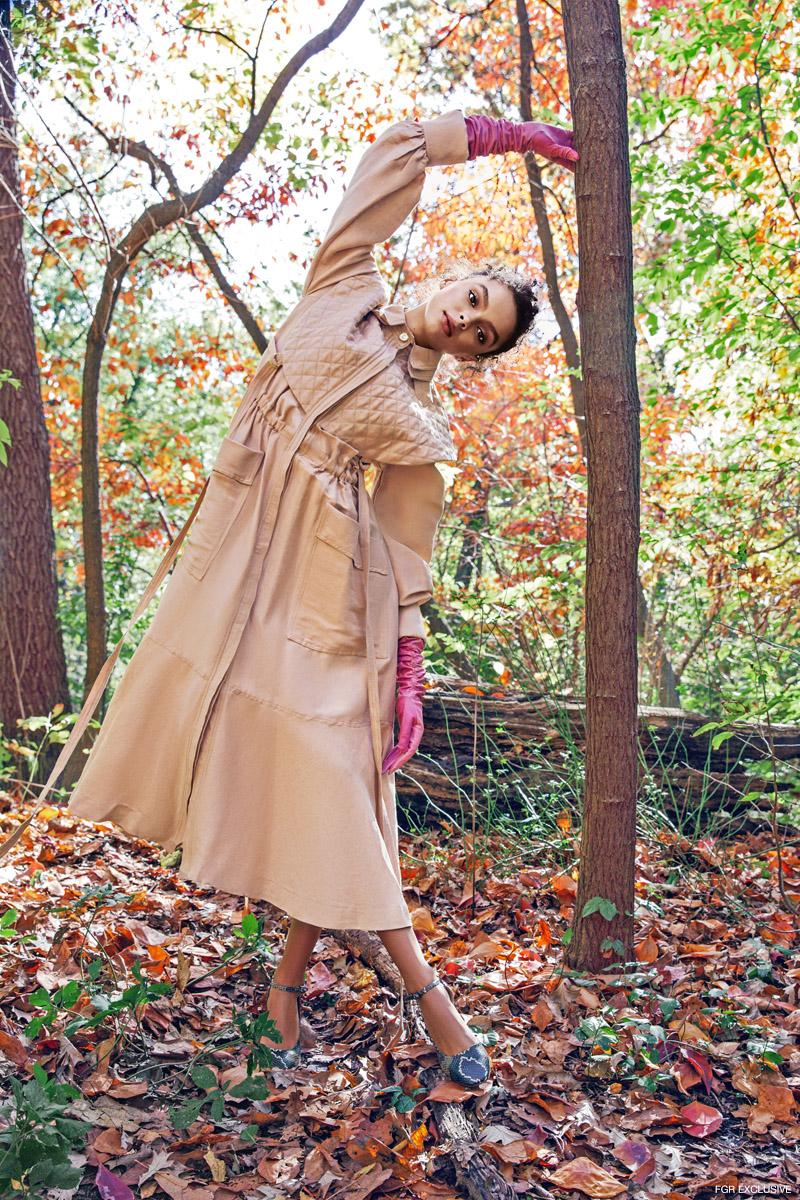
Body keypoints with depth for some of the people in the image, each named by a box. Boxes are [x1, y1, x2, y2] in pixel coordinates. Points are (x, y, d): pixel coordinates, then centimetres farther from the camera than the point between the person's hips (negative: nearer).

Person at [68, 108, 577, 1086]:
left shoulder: (423, 427, 9)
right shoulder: (345, 289, 12)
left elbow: (407, 561, 7)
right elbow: (403, 145, 14)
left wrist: (408, 675, -2)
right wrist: (512, 136, 17)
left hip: (329, 579, -1)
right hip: (247, 544, 1)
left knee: (330, 767, -3)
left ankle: (290, 983, 18)